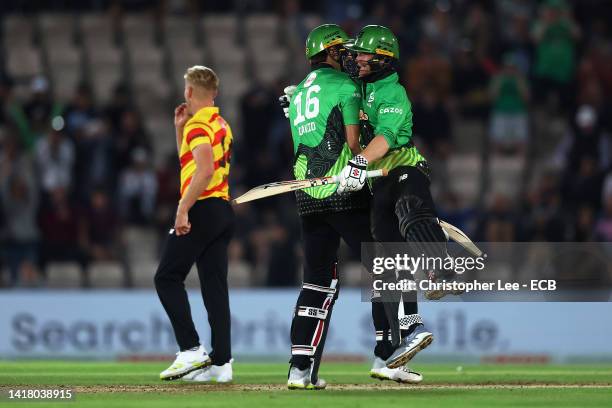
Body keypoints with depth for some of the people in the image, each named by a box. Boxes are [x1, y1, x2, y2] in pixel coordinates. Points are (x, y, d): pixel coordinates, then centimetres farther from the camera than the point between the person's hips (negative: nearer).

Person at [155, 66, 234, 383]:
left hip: (202, 210, -9)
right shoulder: (221, 125, 20)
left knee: (167, 278, -3)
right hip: (223, 212, 9)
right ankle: (221, 362, 0)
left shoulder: (198, 125, -10)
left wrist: (183, 210, -26)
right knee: (215, 286, 5)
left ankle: (191, 351, -11)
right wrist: (180, 129, 24)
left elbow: (205, 169, -24)